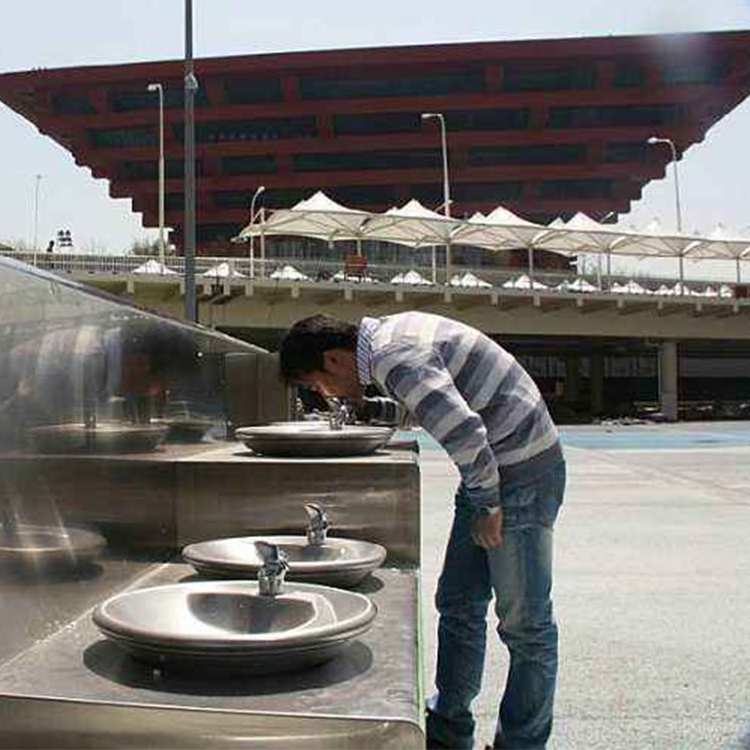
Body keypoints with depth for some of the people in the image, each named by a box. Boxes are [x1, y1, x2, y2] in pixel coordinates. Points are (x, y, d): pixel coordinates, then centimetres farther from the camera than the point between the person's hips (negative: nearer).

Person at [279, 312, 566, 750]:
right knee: (458, 606, 13)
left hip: (522, 475, -10)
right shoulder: (390, 333, 9)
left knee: (524, 622, 1)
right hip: (489, 470, 10)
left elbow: (464, 433, -31)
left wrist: (488, 506, -17)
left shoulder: (395, 357, -22)